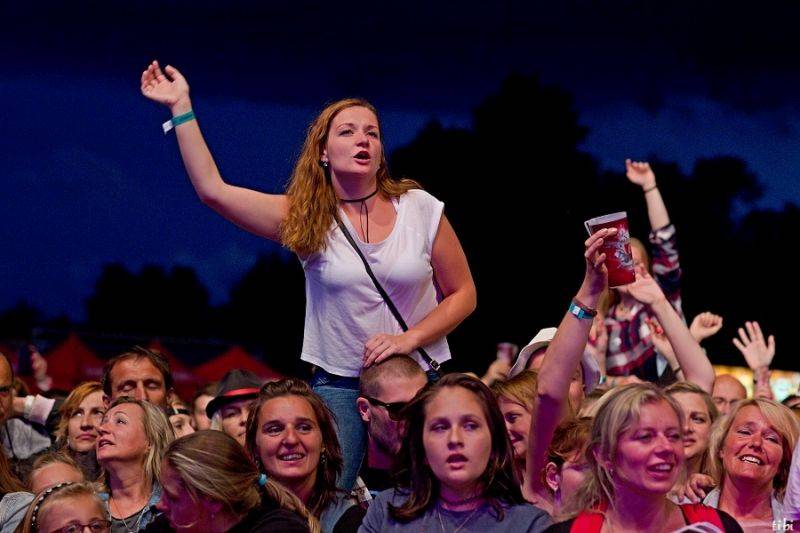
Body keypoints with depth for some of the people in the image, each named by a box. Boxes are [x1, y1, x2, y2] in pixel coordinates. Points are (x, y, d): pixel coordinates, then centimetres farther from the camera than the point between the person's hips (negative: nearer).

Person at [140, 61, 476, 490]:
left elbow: (463, 294, 5)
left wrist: (408, 339, -11)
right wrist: (181, 107, -12)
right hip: (338, 385, 0)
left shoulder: (421, 210, -2)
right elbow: (212, 189, -10)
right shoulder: (306, 217, -2)